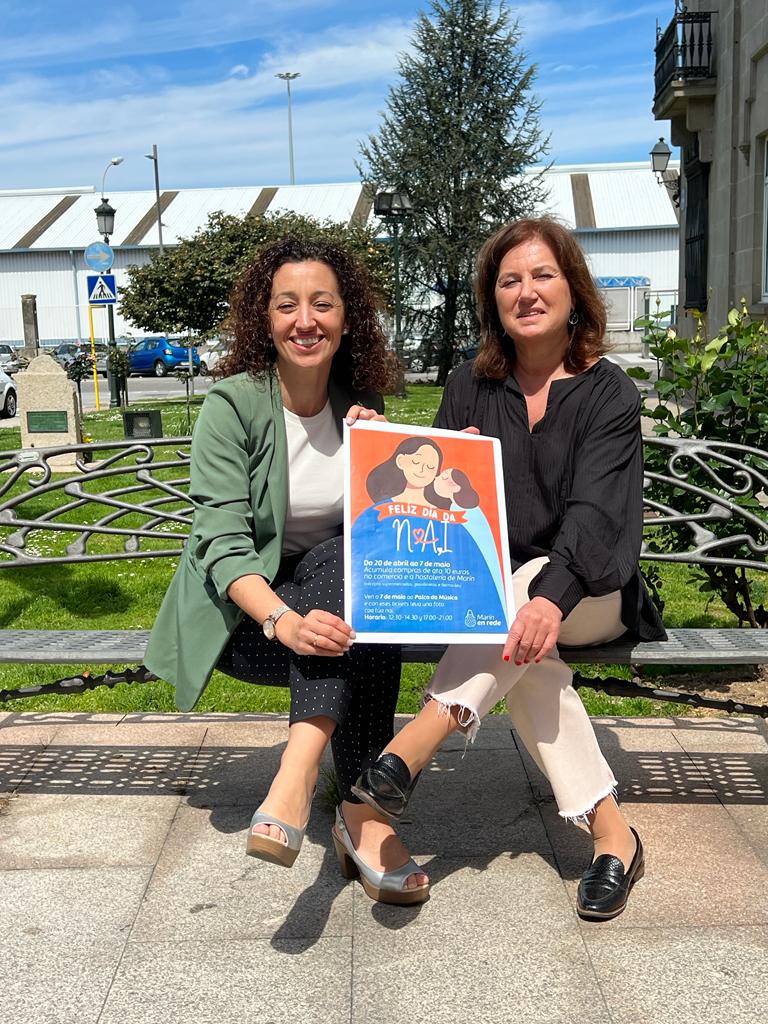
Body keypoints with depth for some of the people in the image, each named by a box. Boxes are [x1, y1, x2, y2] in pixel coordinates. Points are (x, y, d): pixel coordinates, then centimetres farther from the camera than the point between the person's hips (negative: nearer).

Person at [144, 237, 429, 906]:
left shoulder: (359, 404, 2)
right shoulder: (233, 404, -12)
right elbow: (224, 544, -21)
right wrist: (284, 620, -40)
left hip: (335, 590, 4)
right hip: (243, 612, -4)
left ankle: (296, 780, -36)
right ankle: (361, 813, -29)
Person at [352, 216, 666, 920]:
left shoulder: (609, 394, -5)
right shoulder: (471, 389, 6)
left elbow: (595, 513, -20)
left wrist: (550, 597, -38)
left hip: (591, 593, -2)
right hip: (492, 590, 2)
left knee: (516, 599, -36)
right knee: (514, 643, -33)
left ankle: (411, 752, -39)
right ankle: (610, 830, -29)